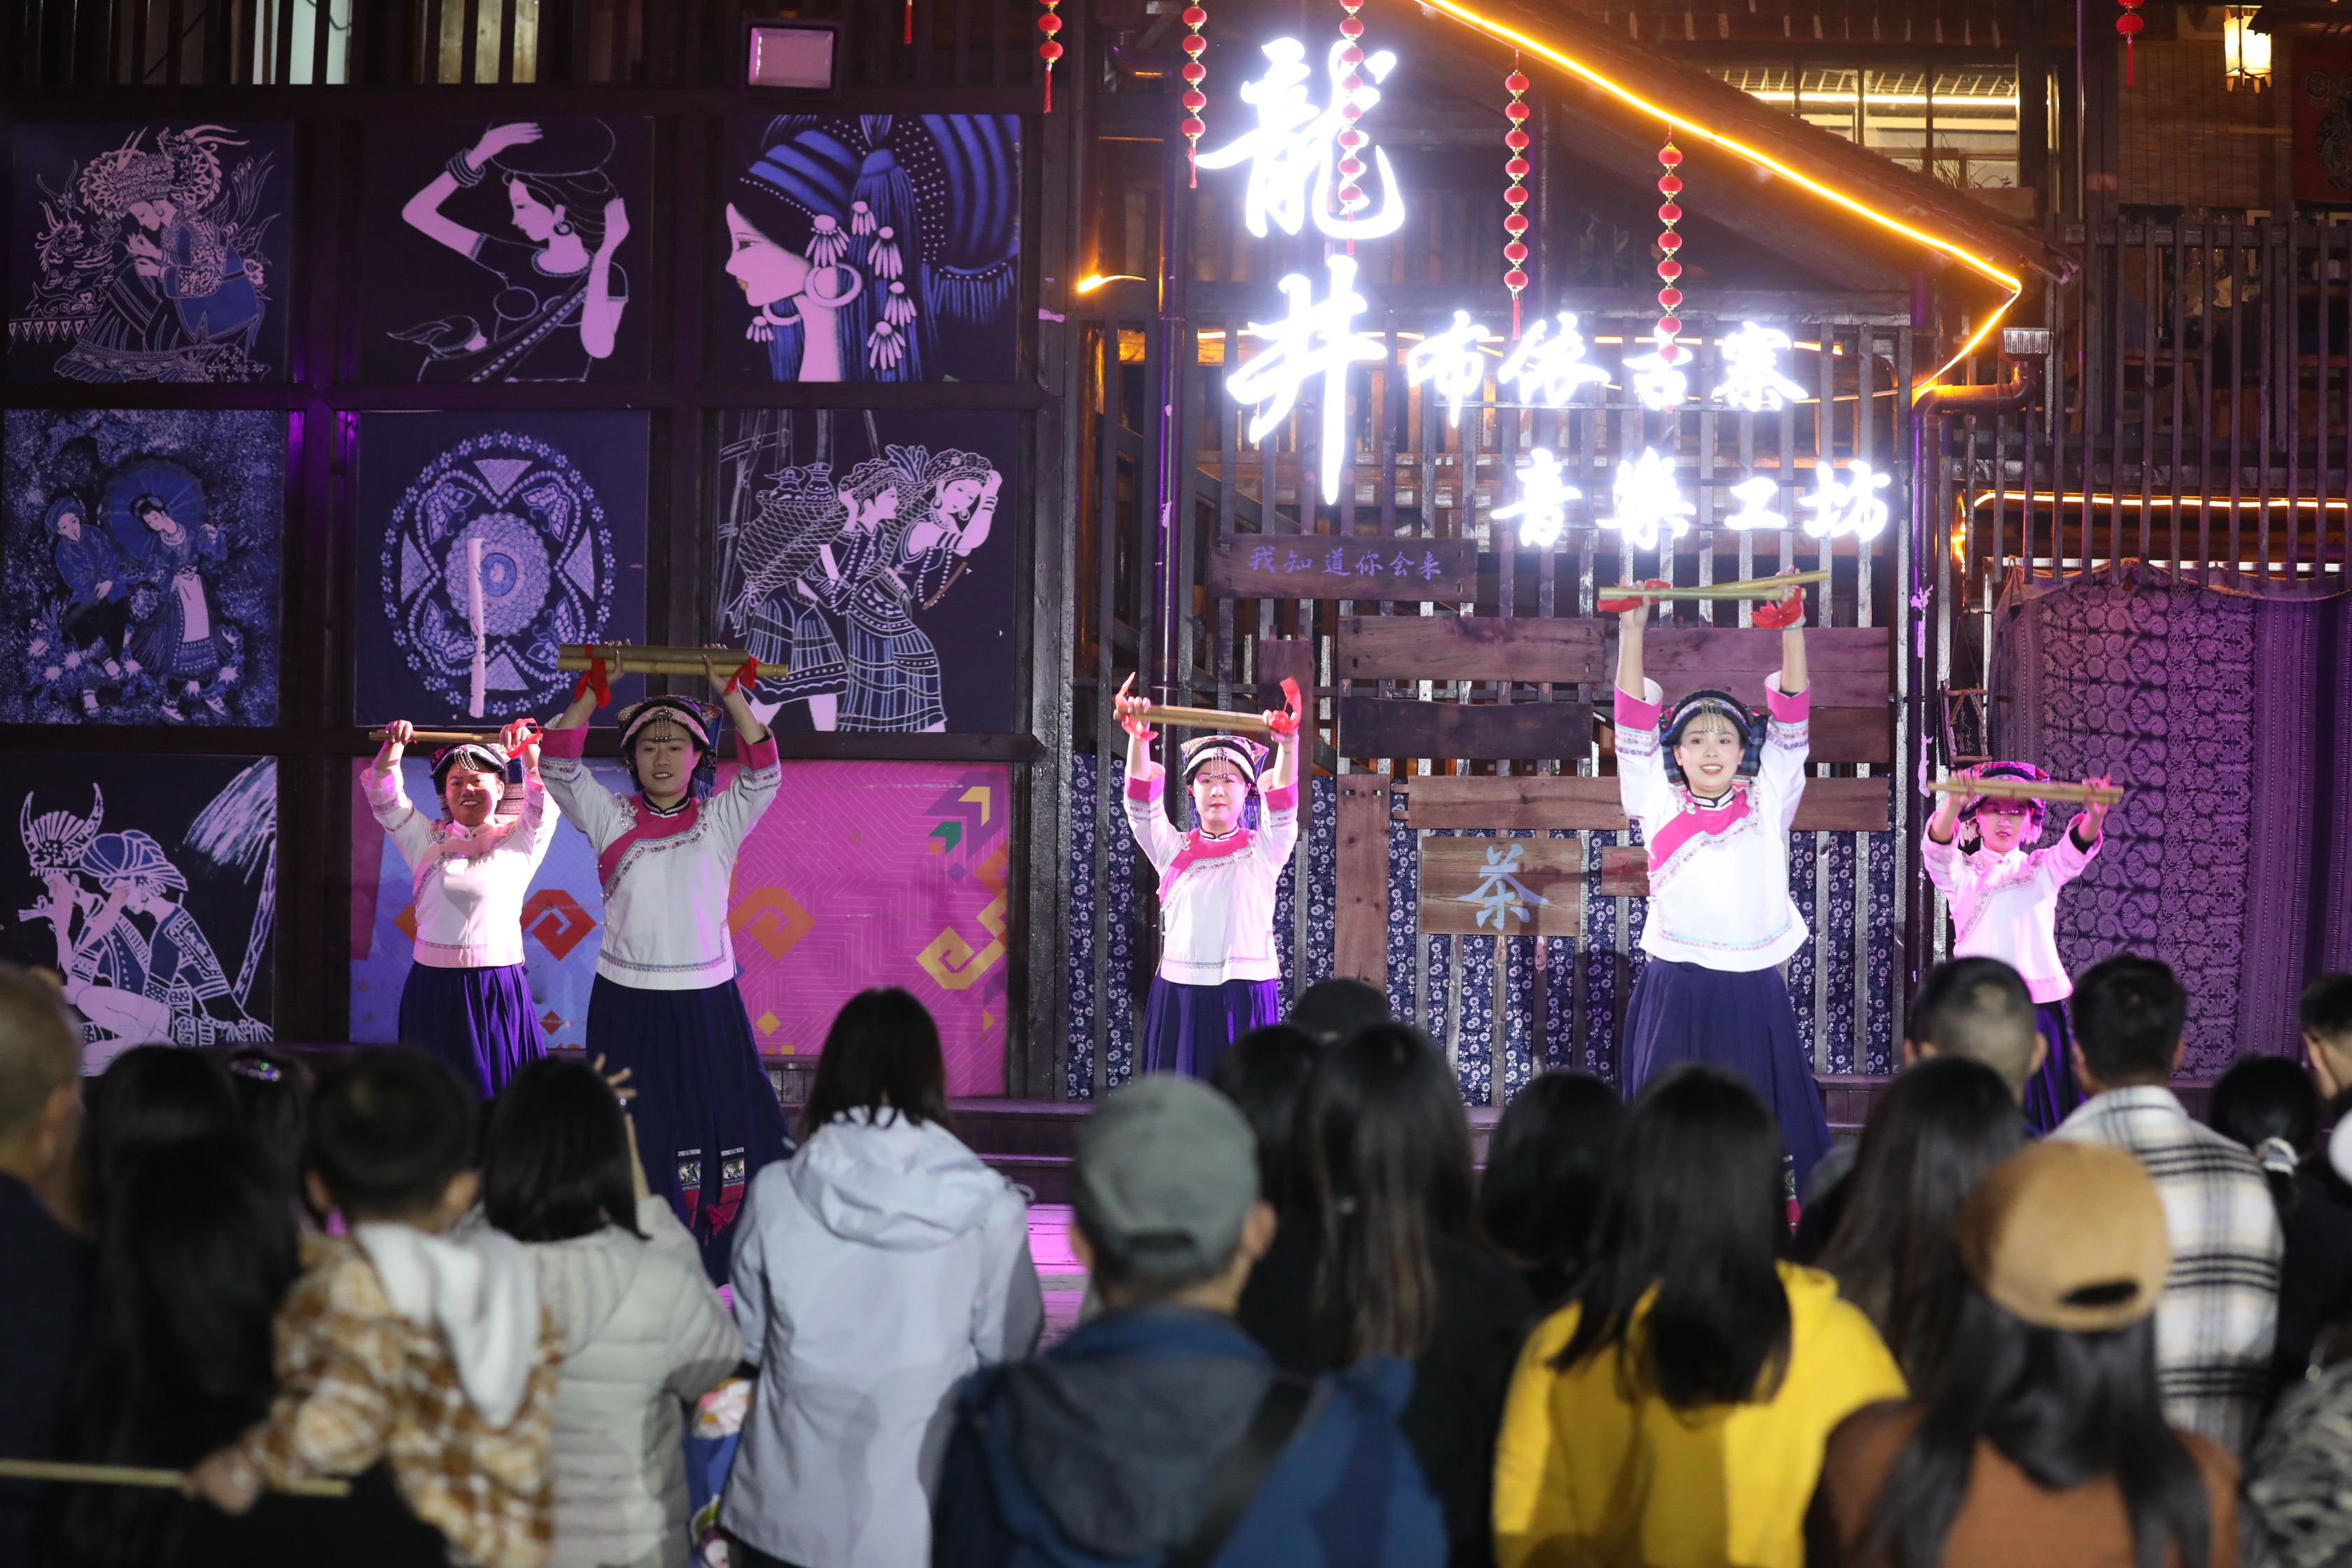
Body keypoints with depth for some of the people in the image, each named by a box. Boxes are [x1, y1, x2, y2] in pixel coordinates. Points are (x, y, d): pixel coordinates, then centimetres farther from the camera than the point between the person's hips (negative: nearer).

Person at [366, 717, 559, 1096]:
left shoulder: (519, 840, 6)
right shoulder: (427, 839, 12)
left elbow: (545, 796, -8)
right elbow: (383, 796, 4)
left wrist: (529, 748, -25)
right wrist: (393, 746, -14)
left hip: (498, 989, -2)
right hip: (433, 988, 2)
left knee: (498, 1087, -3)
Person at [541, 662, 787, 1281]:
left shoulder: (720, 822, 6)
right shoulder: (612, 820, 5)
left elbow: (763, 773, -7)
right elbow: (559, 767, -5)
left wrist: (730, 694, -13)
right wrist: (593, 690, -12)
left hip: (706, 1003, 0)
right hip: (626, 1004, 0)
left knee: (717, 1131, -1)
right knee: (632, 1142, 1)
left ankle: (714, 1264, 5)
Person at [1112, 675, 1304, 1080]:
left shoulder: (1263, 851, 9)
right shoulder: (1174, 850, 11)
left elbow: (1282, 804, -7)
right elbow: (1142, 802, -2)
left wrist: (1288, 743, -25)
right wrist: (1139, 737, -19)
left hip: (1247, 994, -1)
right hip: (1180, 996, 1)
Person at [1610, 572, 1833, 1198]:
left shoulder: (1767, 804, 9)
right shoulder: (1659, 806, 7)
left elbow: (1790, 721, 4)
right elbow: (1635, 723, 2)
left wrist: (1792, 628, -6)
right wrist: (1632, 627, -5)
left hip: (1753, 993, 1)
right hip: (1674, 992, -1)